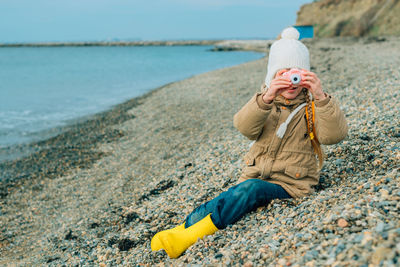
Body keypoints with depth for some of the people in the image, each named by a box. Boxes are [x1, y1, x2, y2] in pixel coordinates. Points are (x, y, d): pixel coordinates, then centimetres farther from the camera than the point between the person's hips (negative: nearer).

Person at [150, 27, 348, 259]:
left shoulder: (312, 106, 6)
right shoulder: (266, 101, 11)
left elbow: (335, 135, -14)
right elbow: (244, 126, -12)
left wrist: (321, 98, -29)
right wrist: (266, 98, -30)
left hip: (290, 186, -4)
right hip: (254, 178, 4)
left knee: (251, 189, -33)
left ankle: (189, 236, -34)